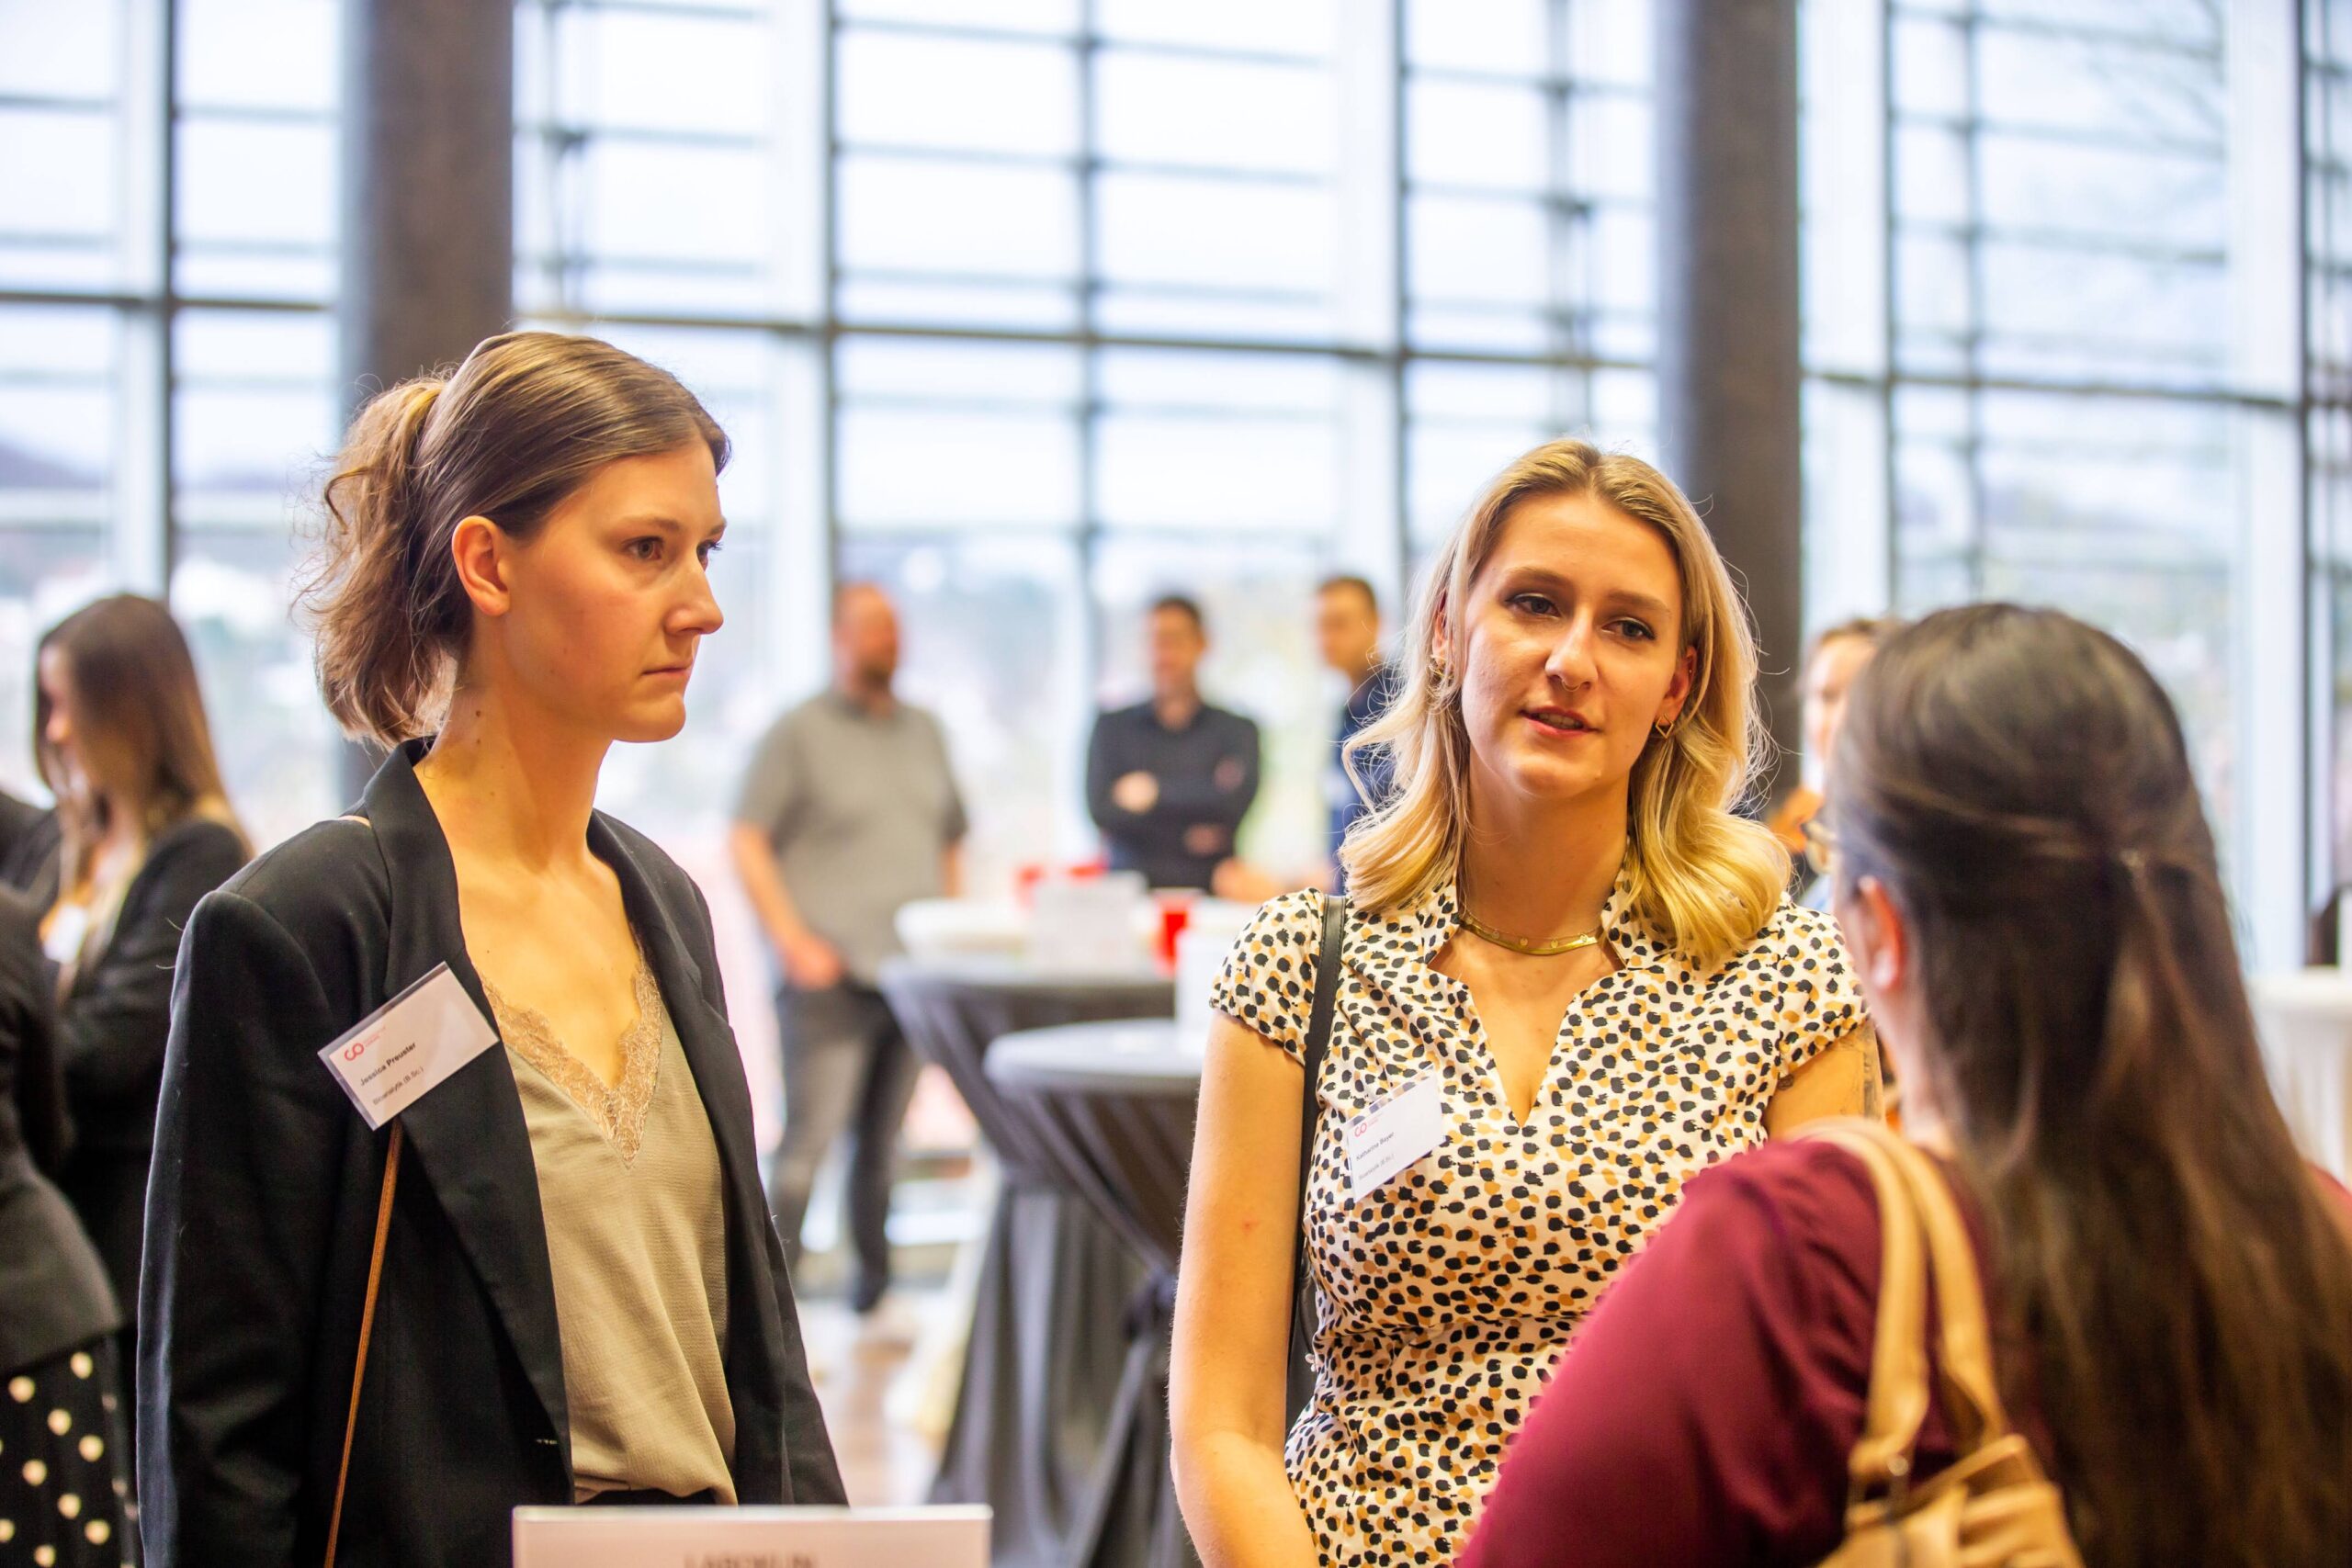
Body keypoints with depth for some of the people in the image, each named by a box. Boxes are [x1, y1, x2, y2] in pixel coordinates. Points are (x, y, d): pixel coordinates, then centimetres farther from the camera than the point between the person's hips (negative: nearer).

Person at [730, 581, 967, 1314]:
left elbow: (949, 839, 25)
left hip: (917, 972, 5)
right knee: (809, 1137, -10)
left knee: (883, 1142, 8)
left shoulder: (925, 731, 18)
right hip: (831, 976, -5)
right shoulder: (799, 731, 1)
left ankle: (872, 1277, 21)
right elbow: (747, 842, -4)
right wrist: (793, 940, -13)